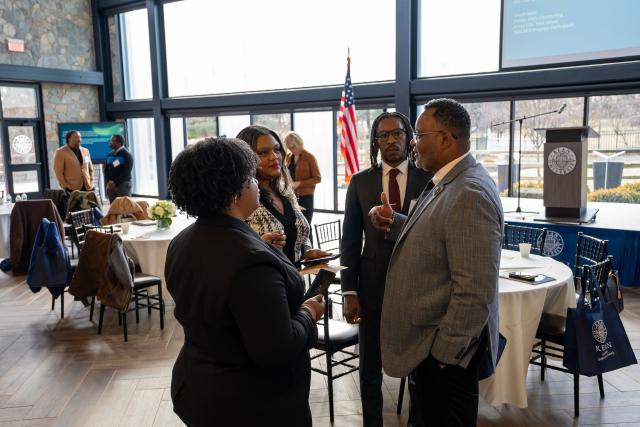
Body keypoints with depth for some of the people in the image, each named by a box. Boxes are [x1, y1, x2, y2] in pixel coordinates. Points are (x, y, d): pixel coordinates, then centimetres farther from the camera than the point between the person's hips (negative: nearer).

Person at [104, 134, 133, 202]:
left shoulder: (127, 155, -4)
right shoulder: (110, 155, 14)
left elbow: (126, 172, -12)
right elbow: (106, 170, 15)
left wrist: (115, 182, -16)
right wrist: (108, 182, -3)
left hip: (123, 184, -6)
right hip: (111, 185, 6)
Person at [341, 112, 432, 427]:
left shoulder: (428, 179, -1)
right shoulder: (360, 182, 2)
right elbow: (350, 240, 1)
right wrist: (349, 291, -3)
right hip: (373, 288, 1)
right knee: (370, 370, 14)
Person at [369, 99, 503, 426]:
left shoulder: (470, 193, -26)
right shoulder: (445, 182, 6)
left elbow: (475, 290, -27)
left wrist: (446, 351, -18)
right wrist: (393, 222, -1)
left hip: (448, 346, -9)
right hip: (429, 336, 9)